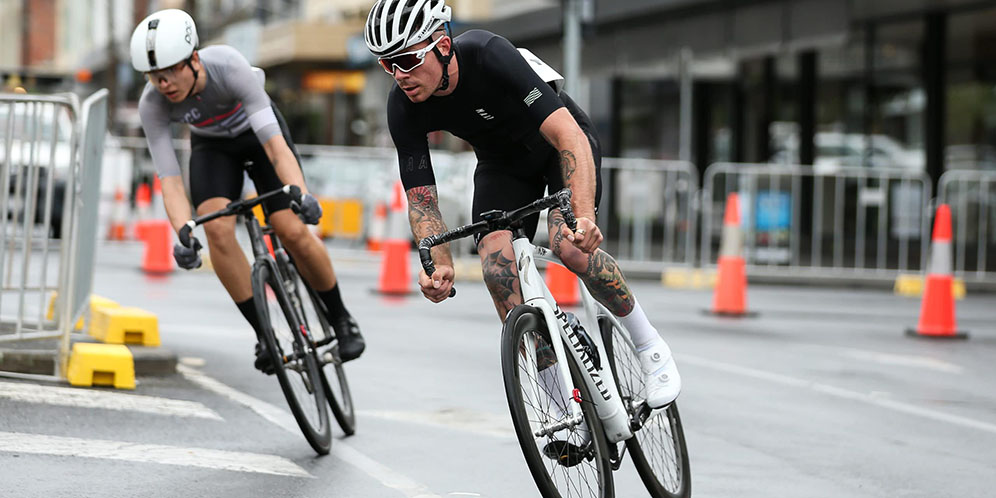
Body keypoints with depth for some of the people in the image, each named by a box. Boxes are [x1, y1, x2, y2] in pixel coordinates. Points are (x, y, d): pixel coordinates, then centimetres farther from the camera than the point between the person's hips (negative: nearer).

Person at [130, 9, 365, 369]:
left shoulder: (229, 67, -38)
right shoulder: (152, 105, -30)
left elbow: (274, 142, -42)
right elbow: (169, 179, -31)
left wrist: (300, 193, -59)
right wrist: (183, 236, -48)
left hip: (257, 133, -2)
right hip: (212, 147, 2)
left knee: (293, 232, -17)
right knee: (217, 229, -24)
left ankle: (340, 319, 8)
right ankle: (265, 335, -11)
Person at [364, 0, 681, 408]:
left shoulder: (490, 56, -38)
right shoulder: (403, 108, -24)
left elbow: (569, 135, -43)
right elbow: (421, 198, -18)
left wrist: (584, 214, -57)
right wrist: (439, 265, -36)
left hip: (559, 142, -4)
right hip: (502, 163, 4)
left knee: (570, 245, -28)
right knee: (496, 266, -19)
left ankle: (650, 346, -4)